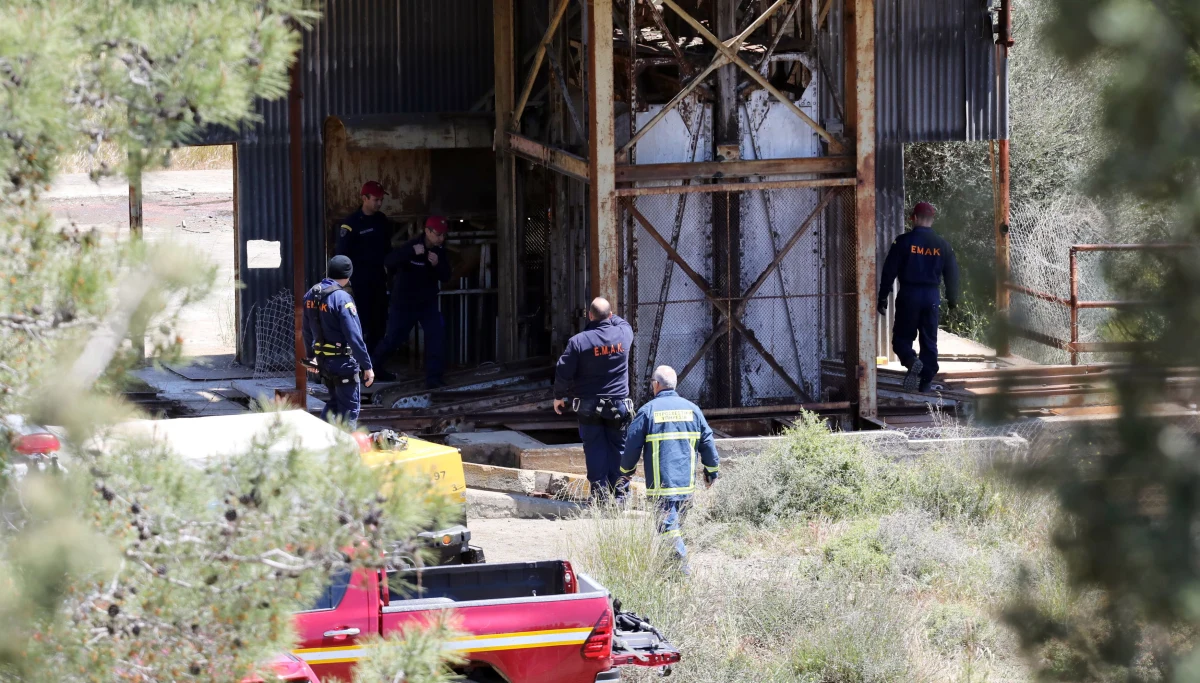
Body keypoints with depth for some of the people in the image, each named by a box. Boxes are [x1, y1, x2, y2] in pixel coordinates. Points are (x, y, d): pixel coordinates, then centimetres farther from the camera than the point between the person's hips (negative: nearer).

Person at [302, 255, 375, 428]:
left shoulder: (310, 295, 4)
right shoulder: (341, 298, -20)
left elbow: (307, 331, 16)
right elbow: (354, 336, -21)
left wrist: (311, 356, 30)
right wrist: (367, 366, -17)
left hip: (322, 360, 7)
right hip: (343, 362, -7)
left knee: (334, 403, 22)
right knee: (349, 409, 2)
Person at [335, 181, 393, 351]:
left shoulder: (382, 220, 9)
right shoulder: (351, 223, -13)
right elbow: (341, 254, -13)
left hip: (378, 279, 7)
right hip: (359, 280, -7)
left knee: (379, 322, 8)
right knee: (362, 324, -8)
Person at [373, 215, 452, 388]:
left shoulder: (440, 251, -4)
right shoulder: (412, 246, -21)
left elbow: (446, 277, -6)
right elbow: (389, 262, -35)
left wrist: (437, 265, -29)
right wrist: (412, 252, -51)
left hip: (428, 302, 4)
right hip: (404, 302, -4)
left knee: (437, 335, -17)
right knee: (394, 338, 10)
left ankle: (433, 378, -16)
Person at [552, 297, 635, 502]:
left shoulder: (579, 341, -14)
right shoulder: (624, 334, -6)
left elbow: (563, 372, -7)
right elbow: (623, 323, 22)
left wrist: (559, 396, 7)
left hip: (588, 407, -2)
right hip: (618, 405, 2)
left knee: (595, 449, 4)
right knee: (618, 449, 8)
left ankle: (600, 494, 2)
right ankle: (619, 494, 7)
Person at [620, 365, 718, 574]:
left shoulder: (647, 411, -3)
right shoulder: (691, 409, 9)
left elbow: (632, 445, 0)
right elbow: (707, 442, 11)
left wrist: (626, 471, 17)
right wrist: (711, 471, 23)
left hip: (661, 484, -4)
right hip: (687, 483, 4)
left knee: (668, 525, -11)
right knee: (678, 523, 17)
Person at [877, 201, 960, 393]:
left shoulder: (904, 242, -7)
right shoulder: (942, 245, 4)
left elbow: (889, 271, -7)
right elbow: (952, 274, 10)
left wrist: (882, 298, -1)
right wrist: (953, 299, 22)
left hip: (909, 296, -3)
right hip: (932, 296, 3)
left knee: (902, 337, 5)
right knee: (929, 341, 10)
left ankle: (911, 361, -25)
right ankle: (926, 382, 8)